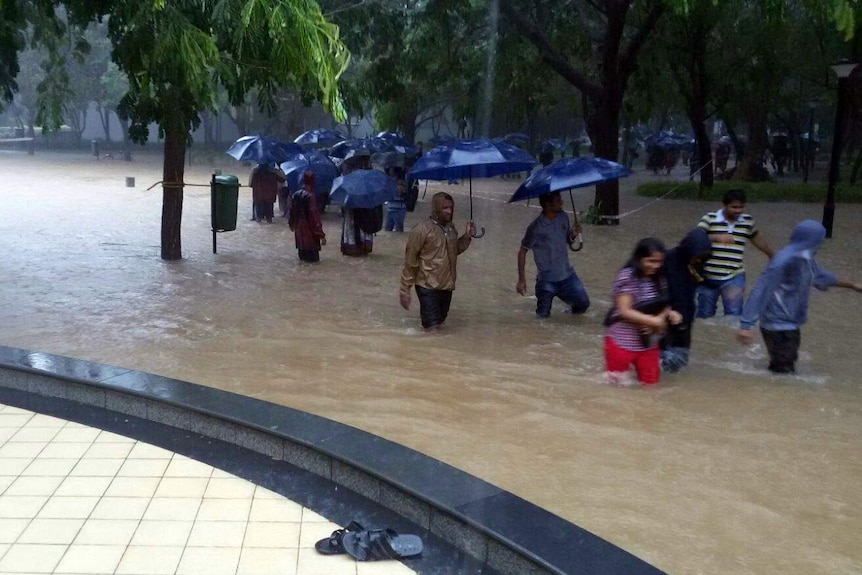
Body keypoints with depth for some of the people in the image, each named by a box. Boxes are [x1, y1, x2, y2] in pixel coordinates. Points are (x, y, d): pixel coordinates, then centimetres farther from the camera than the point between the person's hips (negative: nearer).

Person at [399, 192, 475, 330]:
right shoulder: (422, 229, -16)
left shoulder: (451, 228, 5)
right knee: (433, 328, -10)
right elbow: (410, 261, -12)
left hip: (447, 287, 7)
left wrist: (467, 237, 3)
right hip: (428, 287, -7)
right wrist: (405, 289, -11)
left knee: (440, 326, 16)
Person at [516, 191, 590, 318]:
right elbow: (522, 252, -9)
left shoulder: (563, 217, -3)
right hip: (547, 279, -4)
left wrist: (573, 234, -13)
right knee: (543, 315, -1)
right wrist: (521, 279, -11)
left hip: (567, 275, 4)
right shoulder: (535, 227, -18)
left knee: (583, 304, 0)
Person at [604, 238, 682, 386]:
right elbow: (624, 311, -22)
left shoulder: (659, 279, 1)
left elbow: (663, 306, 5)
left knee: (650, 382, 11)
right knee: (617, 382, 5)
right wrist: (653, 320, -25)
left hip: (648, 342, 6)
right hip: (622, 342, -6)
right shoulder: (627, 277, -18)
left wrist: (669, 313, -18)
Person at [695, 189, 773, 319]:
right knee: (705, 314, 14)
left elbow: (757, 239, 22)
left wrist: (772, 255, 34)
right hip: (708, 277, 0)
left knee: (734, 315, -11)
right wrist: (716, 237, -34)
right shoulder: (709, 219, -5)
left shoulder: (748, 221, 4)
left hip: (733, 278, 0)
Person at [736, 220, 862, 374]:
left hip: (790, 325, 9)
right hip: (778, 326, -9)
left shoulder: (805, 259, 4)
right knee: (784, 372, -6)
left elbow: (820, 276, 24)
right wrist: (746, 325, -29)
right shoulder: (784, 261, -24)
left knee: (782, 369, 19)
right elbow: (761, 292, -25)